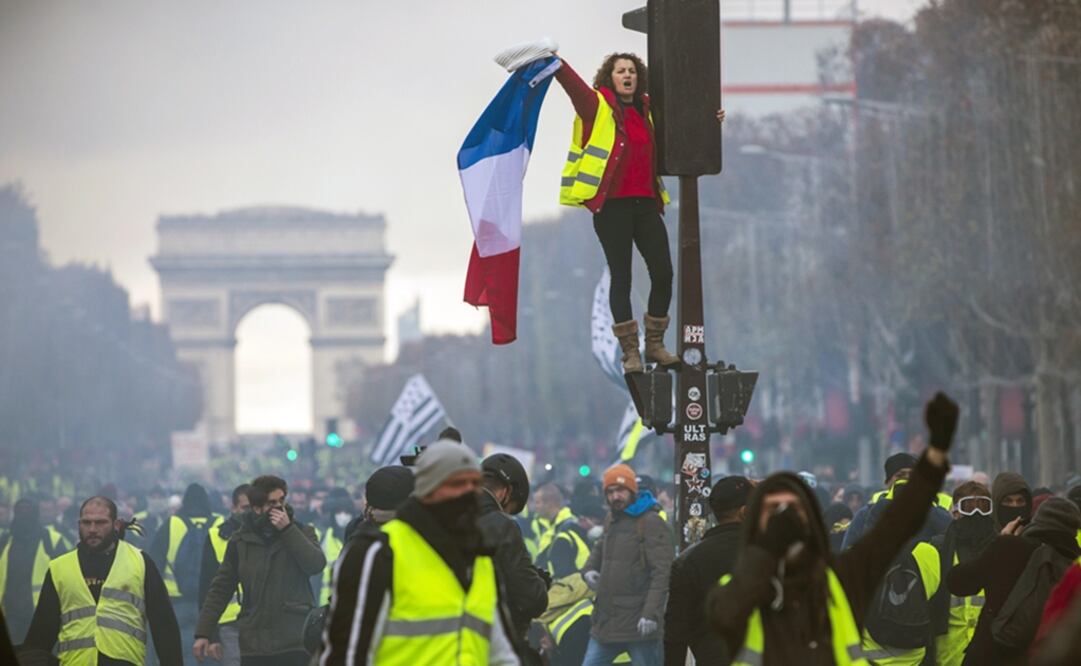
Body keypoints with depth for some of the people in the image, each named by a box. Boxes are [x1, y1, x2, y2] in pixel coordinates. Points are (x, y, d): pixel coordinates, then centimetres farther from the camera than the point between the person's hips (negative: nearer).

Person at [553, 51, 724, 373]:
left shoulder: (648, 111, 13)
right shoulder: (597, 106, -1)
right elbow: (573, 84, -17)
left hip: (645, 202, 5)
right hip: (611, 205, -5)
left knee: (663, 273, 2)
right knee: (621, 277, 1)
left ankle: (655, 345, 18)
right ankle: (630, 351, 8)